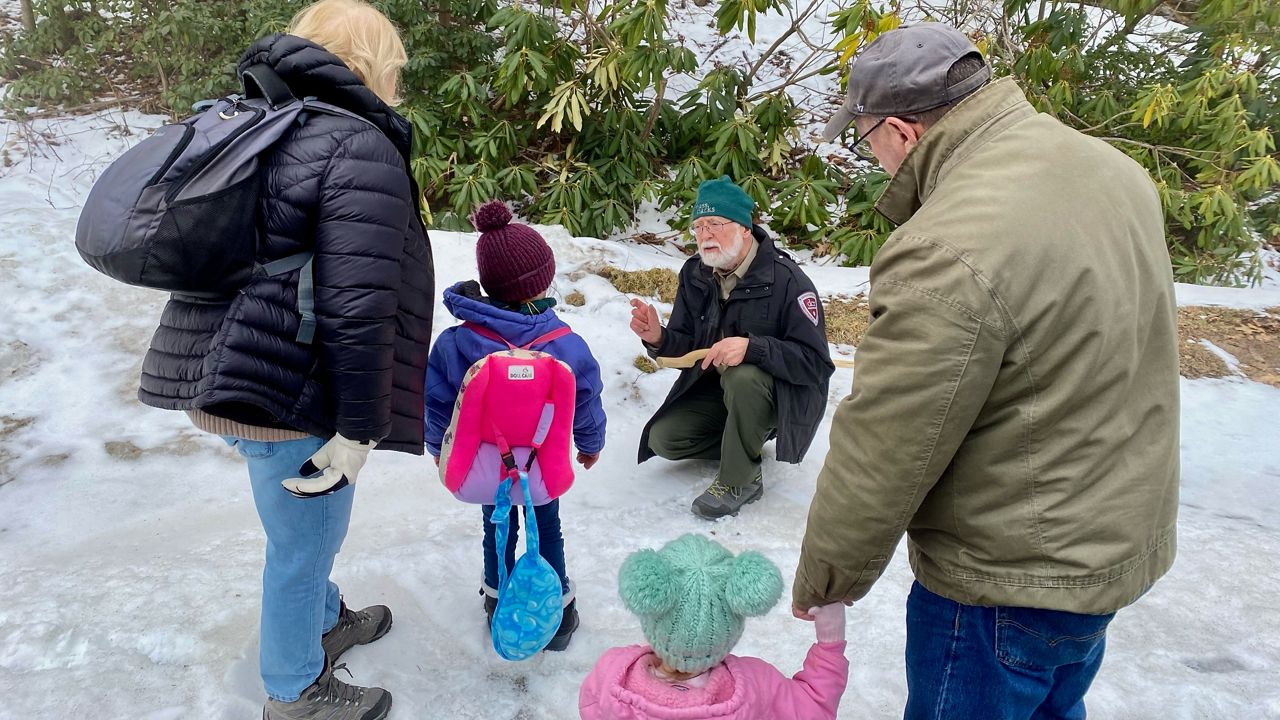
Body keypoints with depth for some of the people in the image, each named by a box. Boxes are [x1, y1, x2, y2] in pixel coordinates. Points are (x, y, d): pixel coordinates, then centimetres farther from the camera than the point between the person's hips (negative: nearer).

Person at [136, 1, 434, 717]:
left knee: (306, 533, 28)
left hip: (228, 376, 9)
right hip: (292, 397, -9)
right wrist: (359, 429, -17)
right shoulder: (361, 148, -16)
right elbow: (357, 310, -24)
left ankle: (325, 620, 51)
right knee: (304, 544, 11)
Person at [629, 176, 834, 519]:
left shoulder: (787, 280, -24)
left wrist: (751, 347, -42)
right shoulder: (694, 274, -5)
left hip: (781, 395, -6)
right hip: (716, 388, 6)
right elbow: (686, 345, 0)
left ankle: (741, 480, -16)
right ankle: (749, 442, 13)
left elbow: (815, 363, -27)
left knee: (743, 376, -37)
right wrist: (659, 339, -25)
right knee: (664, 438, -10)